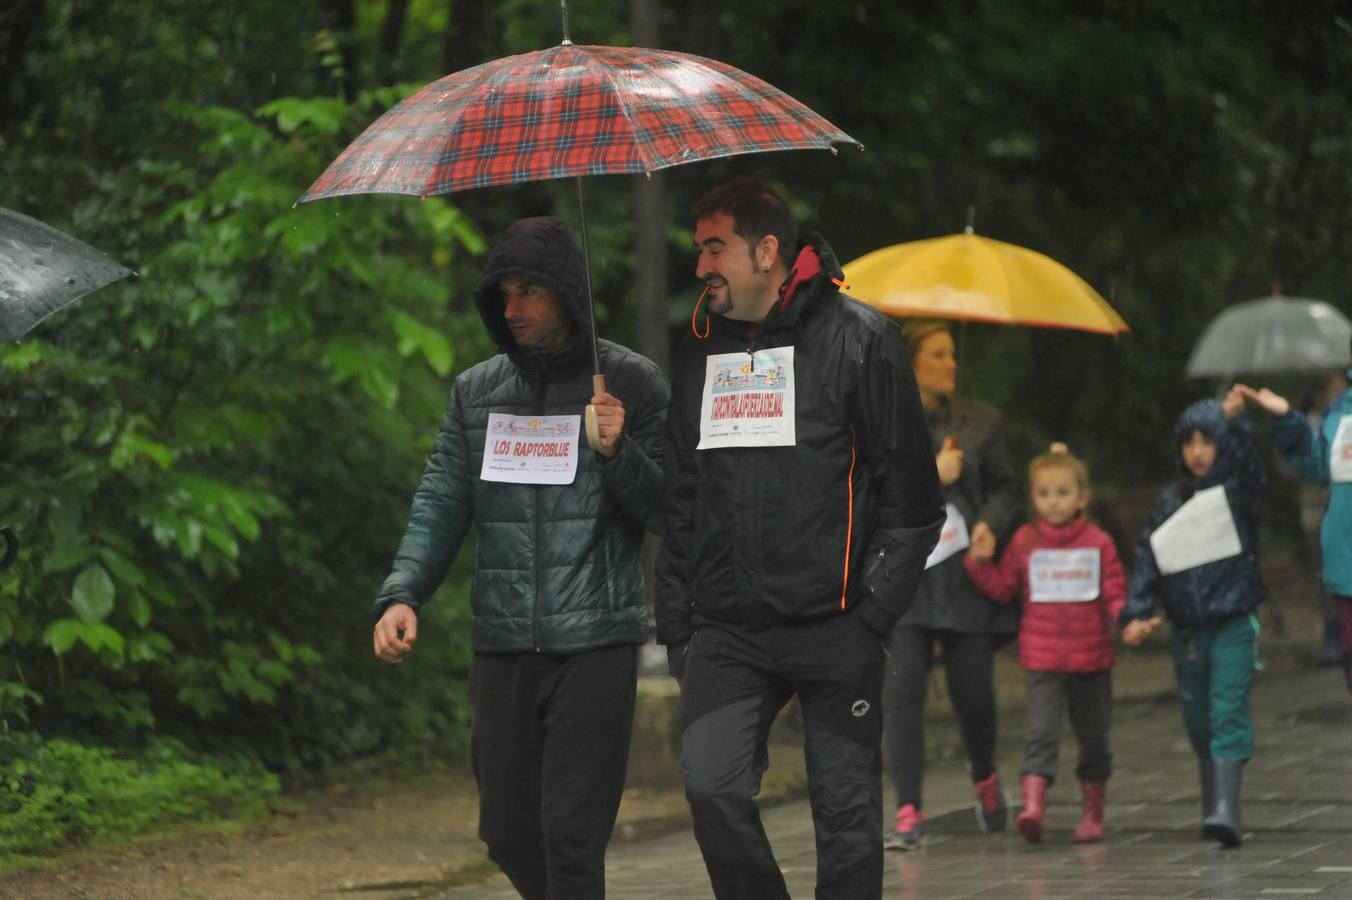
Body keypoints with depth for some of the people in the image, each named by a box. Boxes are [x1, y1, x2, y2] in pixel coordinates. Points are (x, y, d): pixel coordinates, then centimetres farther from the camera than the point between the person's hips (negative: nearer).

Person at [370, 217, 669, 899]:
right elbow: (440, 505, 9)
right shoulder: (476, 393, 12)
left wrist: (619, 452, -19)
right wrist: (402, 595, -6)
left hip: (594, 644, -4)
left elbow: (666, 510, 0)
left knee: (571, 834, -10)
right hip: (502, 647, 4)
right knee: (508, 835, 9)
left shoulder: (630, 384, 1)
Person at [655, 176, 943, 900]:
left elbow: (910, 494, 0)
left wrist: (874, 613, -7)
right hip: (726, 630, 4)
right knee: (711, 787, -14)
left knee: (847, 813, 0)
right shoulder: (699, 352, 15)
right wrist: (675, 624, 13)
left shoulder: (857, 338, -1)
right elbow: (678, 500, 20)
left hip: (835, 628, -3)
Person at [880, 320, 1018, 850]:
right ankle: (908, 815, -9)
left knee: (974, 692, 2)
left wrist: (990, 524, -6)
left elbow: (1002, 485, 14)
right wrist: (930, 475, -12)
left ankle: (984, 777, 35)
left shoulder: (980, 422, 9)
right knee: (901, 690, -11)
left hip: (964, 574, 2)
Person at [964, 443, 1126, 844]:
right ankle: (1033, 804, -26)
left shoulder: (1098, 543, 0)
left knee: (1093, 736, 12)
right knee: (1041, 732, -16)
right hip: (1042, 657, -1)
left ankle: (1092, 812, 25)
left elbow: (1115, 594, 1)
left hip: (1091, 658, 1)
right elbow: (1002, 589, 7)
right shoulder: (1025, 541, 3)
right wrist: (980, 562, -8)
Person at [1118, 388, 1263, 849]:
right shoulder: (1171, 500, 9)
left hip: (1234, 624, -4)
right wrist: (1135, 613, -6)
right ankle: (1214, 805, 21)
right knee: (1199, 722, 9)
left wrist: (1235, 418, -36)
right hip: (1187, 629, 4)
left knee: (1229, 715, -15)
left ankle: (1225, 810, -24)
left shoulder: (1237, 490, 0)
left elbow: (1248, 464, -22)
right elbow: (1147, 557, 5)